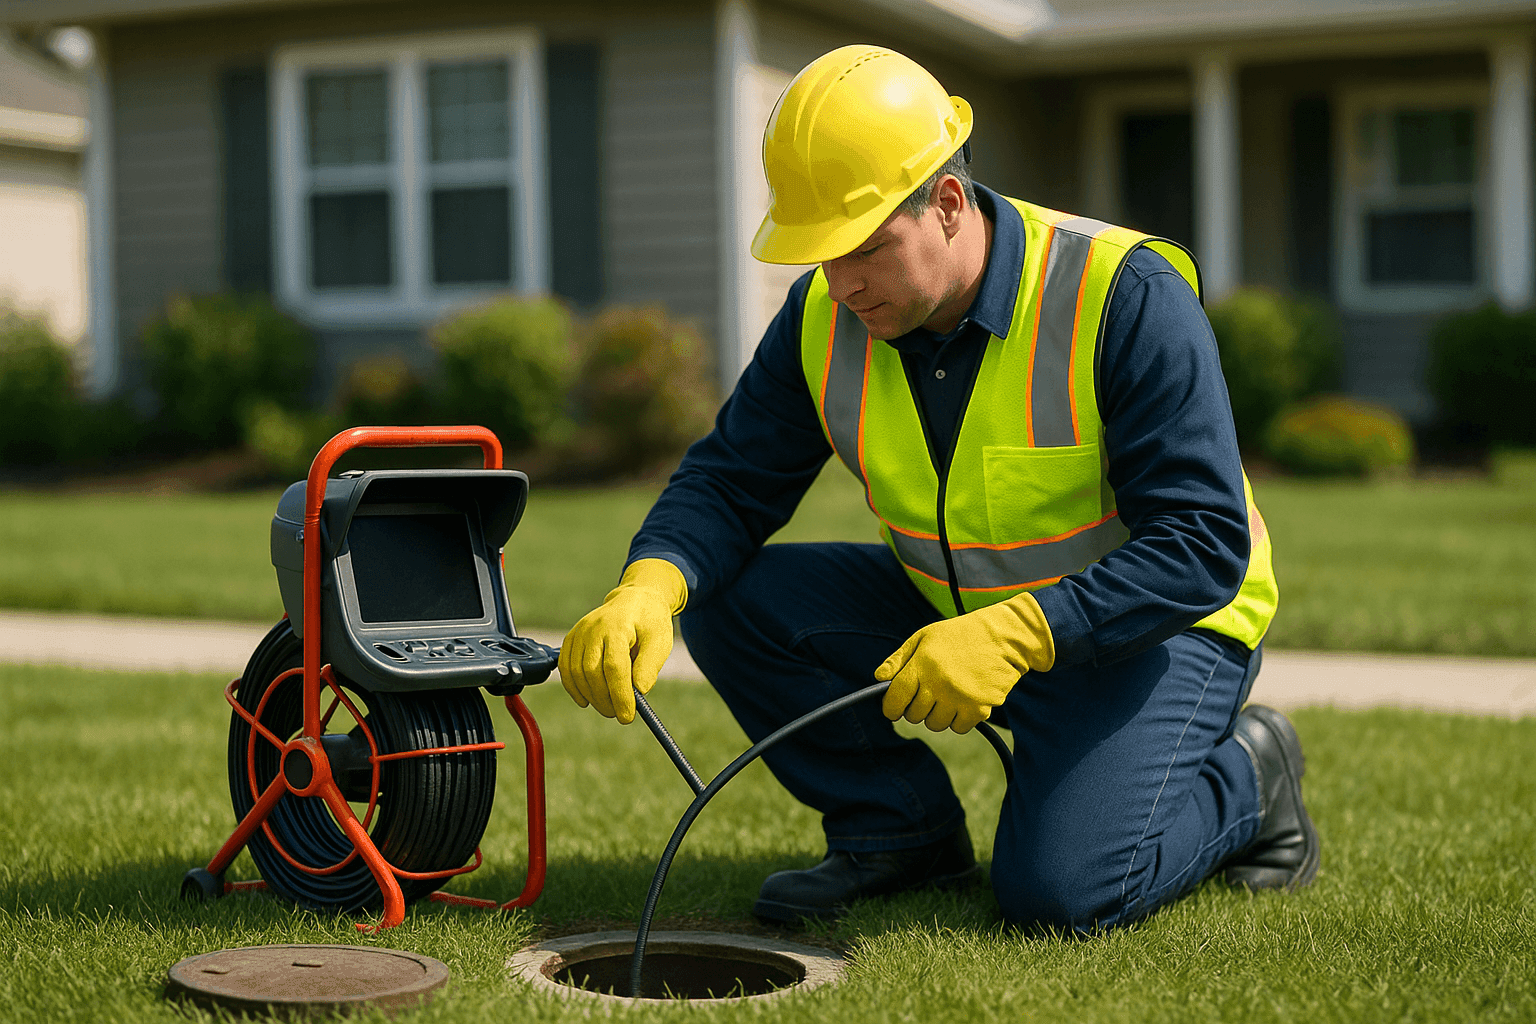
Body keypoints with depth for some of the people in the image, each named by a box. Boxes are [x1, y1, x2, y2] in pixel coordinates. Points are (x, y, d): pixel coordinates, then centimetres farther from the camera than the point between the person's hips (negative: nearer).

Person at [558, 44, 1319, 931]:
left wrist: (1013, 635, -41)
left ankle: (1244, 778, 5)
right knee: (728, 598, -13)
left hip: (1156, 625, -5)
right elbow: (730, 482, -6)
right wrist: (647, 589, -29)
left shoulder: (1125, 294, -27)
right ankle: (900, 827, 4)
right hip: (956, 620, 6)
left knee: (1058, 887, -27)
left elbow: (1204, 544, -28)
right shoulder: (823, 317, -10)